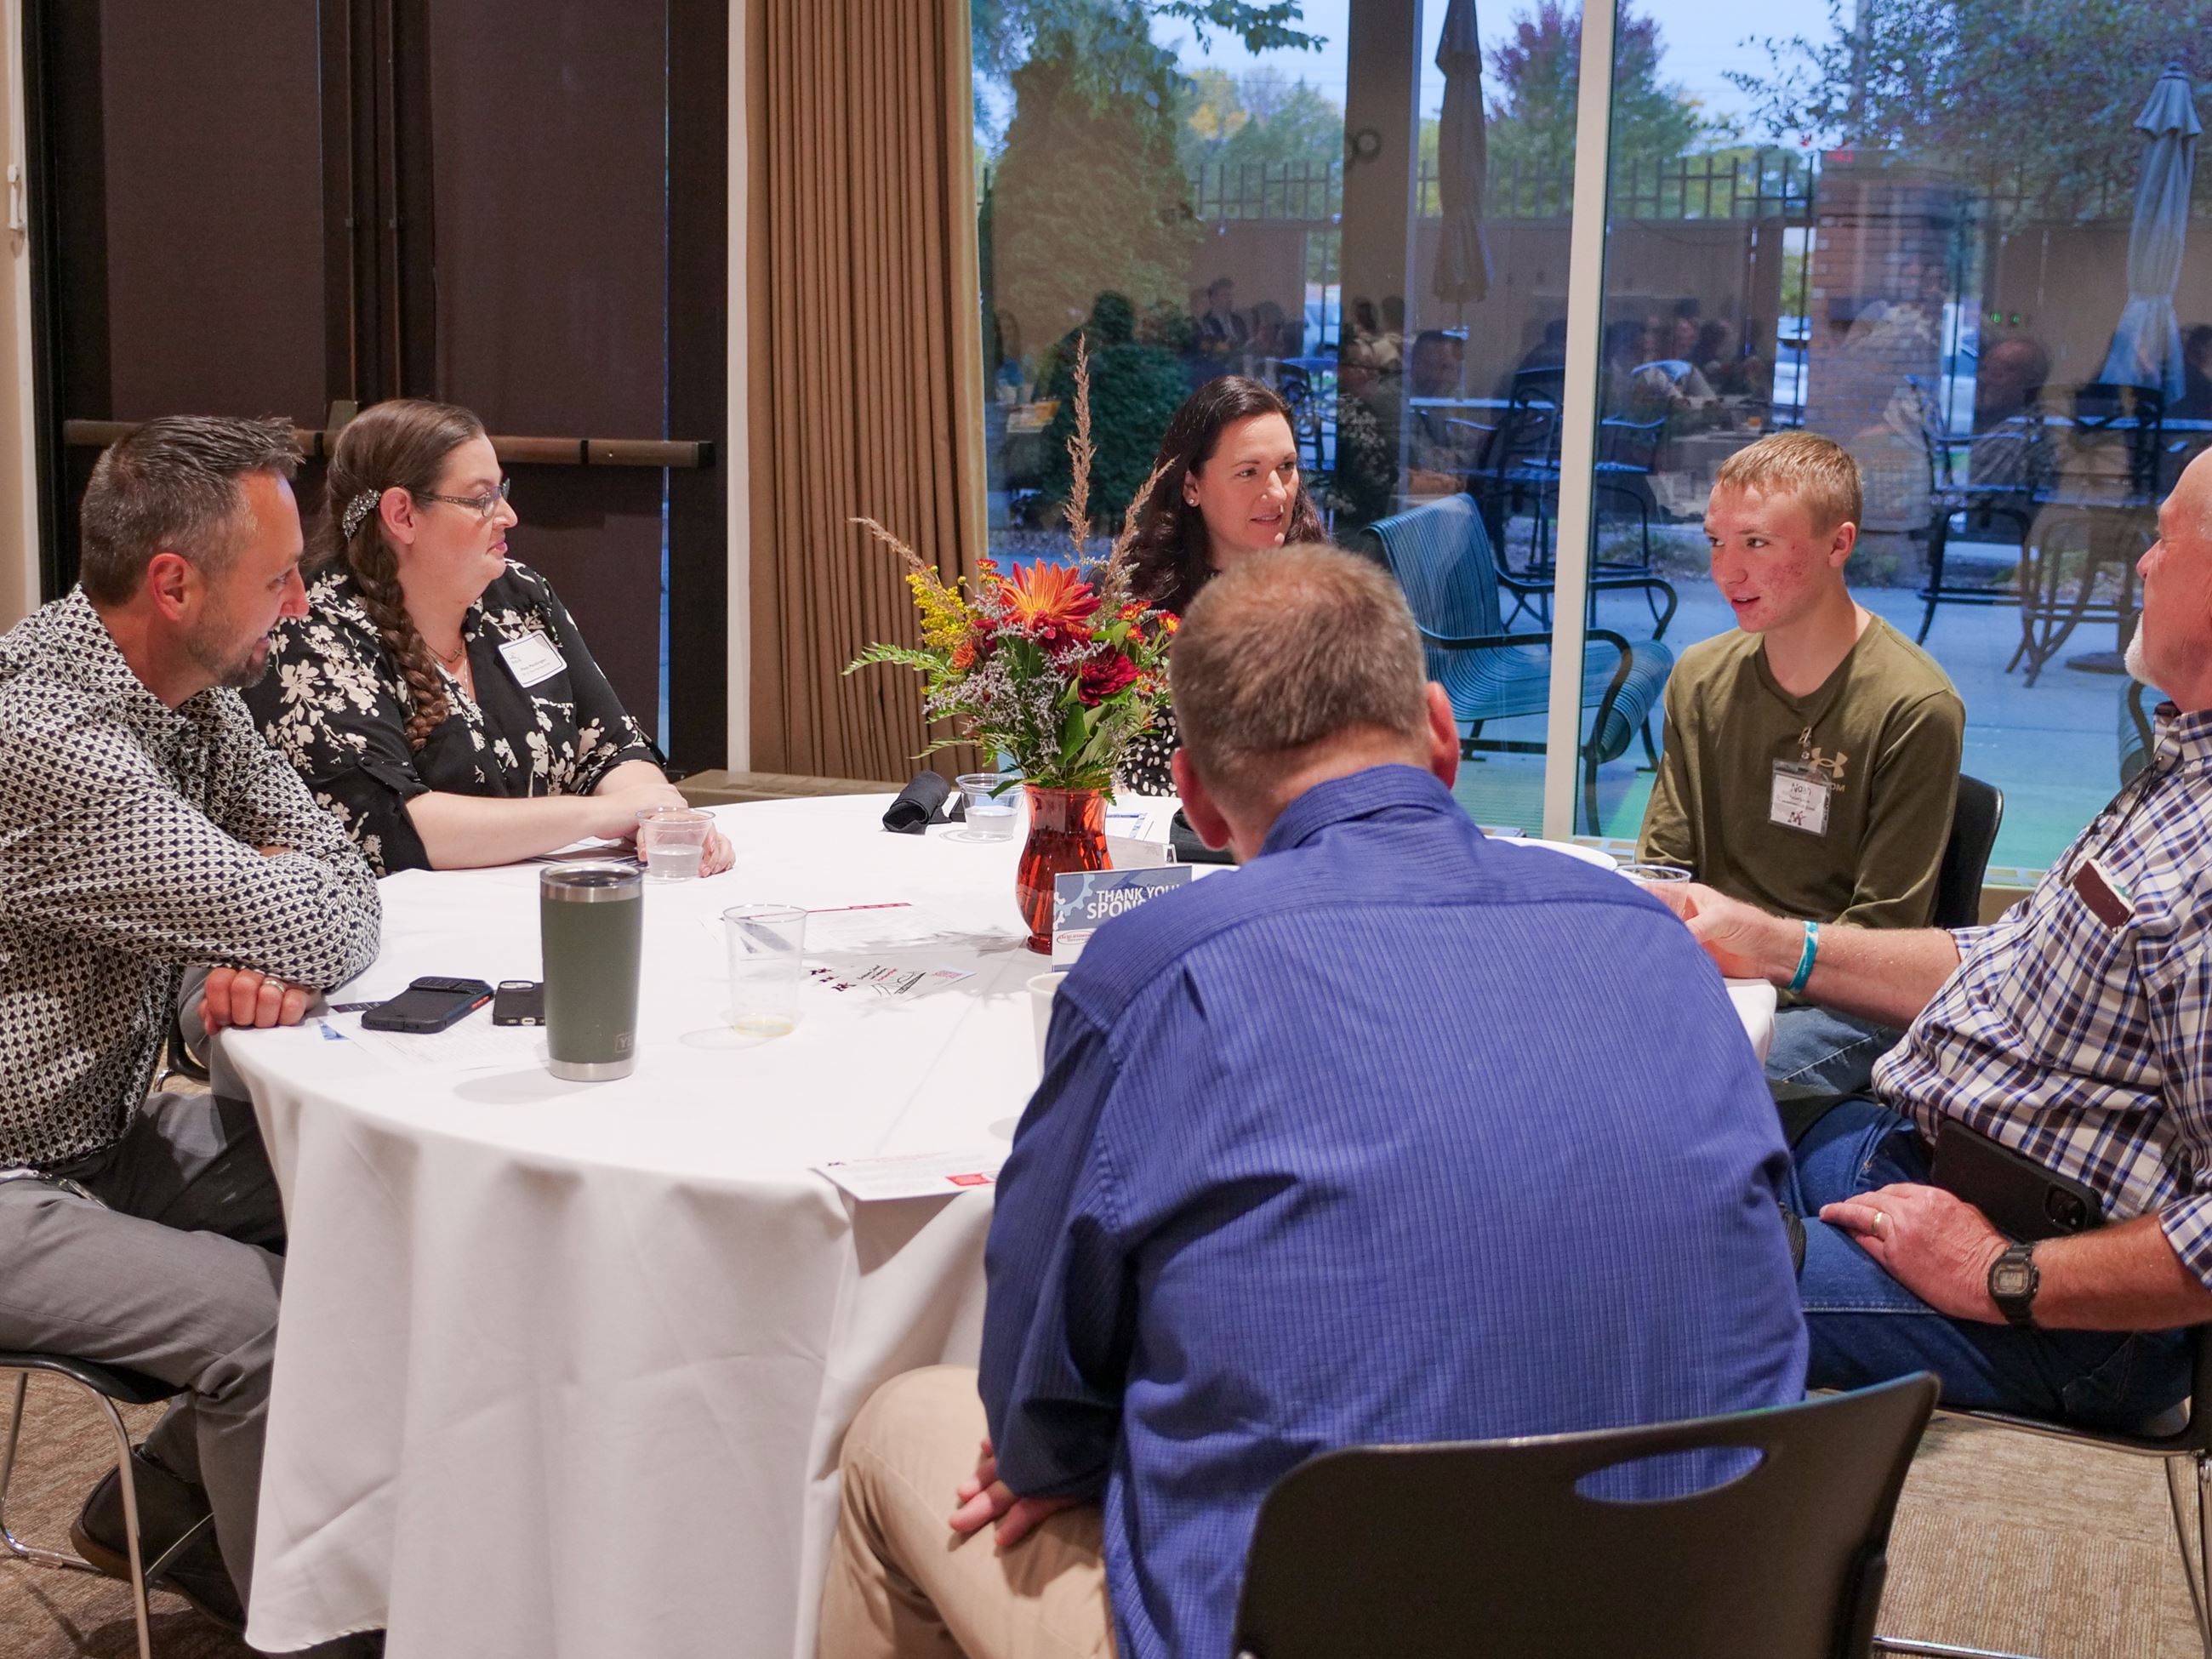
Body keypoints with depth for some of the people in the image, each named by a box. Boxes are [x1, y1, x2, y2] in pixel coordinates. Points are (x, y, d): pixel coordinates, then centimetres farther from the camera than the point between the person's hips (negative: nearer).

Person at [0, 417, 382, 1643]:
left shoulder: (197, 697, 2)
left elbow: (339, 877, 3)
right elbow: (310, 928, -29)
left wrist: (277, 954, -19)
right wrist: (281, 935, -5)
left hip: (106, 1130, 9)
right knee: (266, 1315, -25)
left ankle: (162, 1501, 18)